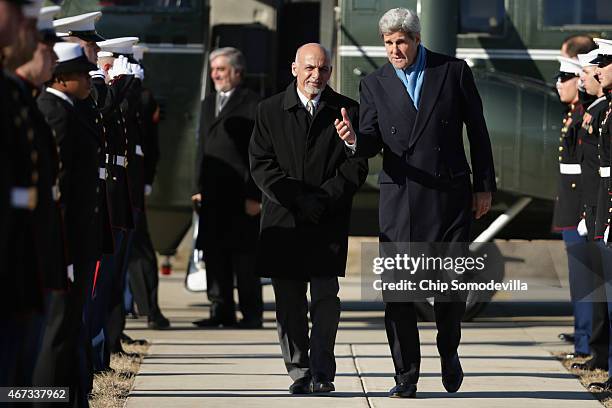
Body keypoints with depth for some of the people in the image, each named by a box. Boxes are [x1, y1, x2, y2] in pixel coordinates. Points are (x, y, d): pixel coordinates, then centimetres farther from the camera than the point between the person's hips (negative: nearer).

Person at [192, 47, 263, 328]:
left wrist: (254, 195, -13)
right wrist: (199, 187, 12)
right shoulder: (208, 105, 19)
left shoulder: (251, 105, -4)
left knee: (244, 256, -2)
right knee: (214, 254, 6)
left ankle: (252, 313, 4)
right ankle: (221, 310, 12)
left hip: (242, 195, -7)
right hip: (212, 194, 7)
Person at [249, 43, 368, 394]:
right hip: (283, 219, 1)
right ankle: (299, 373, 9)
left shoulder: (347, 111, 5)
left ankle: (322, 371, -4)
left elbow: (357, 166, 0)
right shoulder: (270, 111, 7)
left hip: (330, 220, -1)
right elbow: (261, 164, 0)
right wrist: (297, 199, -11)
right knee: (289, 300, 3)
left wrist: (321, 199, -11)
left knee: (326, 295, -9)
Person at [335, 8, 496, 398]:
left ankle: (449, 351, 26)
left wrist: (484, 186, 5)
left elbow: (477, 130, 6)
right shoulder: (375, 84, 6)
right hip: (399, 201, 1)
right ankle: (406, 376, 6)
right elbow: (372, 144, 2)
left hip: (450, 194, -1)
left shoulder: (454, 71, 2)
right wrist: (355, 139, -22)